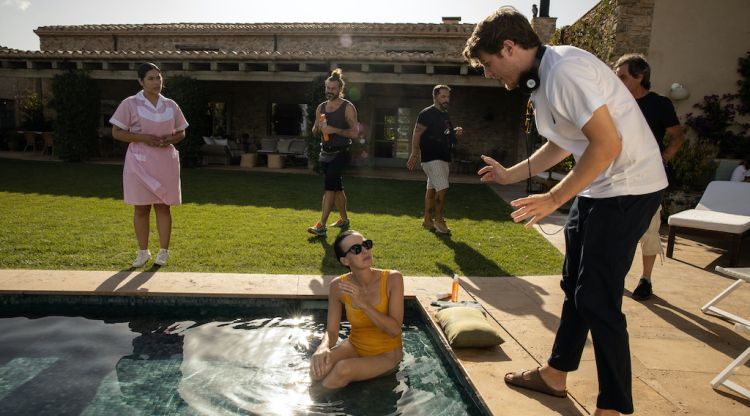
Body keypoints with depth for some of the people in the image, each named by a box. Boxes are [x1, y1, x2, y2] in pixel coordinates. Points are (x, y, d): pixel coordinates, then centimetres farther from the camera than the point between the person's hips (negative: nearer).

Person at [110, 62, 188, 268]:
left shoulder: (170, 105, 8)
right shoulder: (130, 104, -2)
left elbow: (181, 133, 14)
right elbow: (116, 132, -3)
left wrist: (169, 140, -8)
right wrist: (143, 138, -17)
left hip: (165, 161, 2)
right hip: (140, 161, -2)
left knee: (163, 206, 4)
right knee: (141, 208, 4)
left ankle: (163, 251, 13)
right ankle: (143, 251, 17)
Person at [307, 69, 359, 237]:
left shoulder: (347, 107, -7)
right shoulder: (321, 107, 11)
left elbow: (355, 133, -13)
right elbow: (314, 131, 17)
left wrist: (335, 130, -22)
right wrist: (319, 127, -6)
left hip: (340, 153, -7)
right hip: (325, 153, 7)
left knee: (329, 186, -16)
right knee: (337, 187, 16)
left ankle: (321, 225, -17)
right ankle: (344, 219, 31)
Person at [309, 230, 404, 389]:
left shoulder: (392, 279, -21)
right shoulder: (338, 286, -14)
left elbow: (395, 330, -23)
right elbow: (331, 331, -9)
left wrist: (364, 304, -34)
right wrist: (323, 347, -33)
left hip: (386, 353, -2)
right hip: (354, 346, 3)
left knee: (343, 370, -30)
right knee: (319, 367, -26)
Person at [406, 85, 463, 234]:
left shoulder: (445, 115, 17)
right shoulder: (427, 114, -10)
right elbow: (417, 134, -15)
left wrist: (455, 132, 6)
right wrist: (414, 155, -22)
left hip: (444, 158, 9)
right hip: (432, 159, -9)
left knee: (432, 189, 12)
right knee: (442, 188, -14)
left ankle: (427, 220, 19)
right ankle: (438, 220, -1)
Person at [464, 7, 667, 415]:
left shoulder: (564, 69, -21)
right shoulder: (540, 79, 9)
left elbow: (607, 143, -26)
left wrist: (554, 198, -20)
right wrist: (510, 174, 21)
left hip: (627, 187, -10)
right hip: (597, 187, 10)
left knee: (598, 298, -5)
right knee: (575, 286, 16)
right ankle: (554, 374, 32)